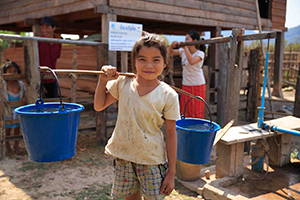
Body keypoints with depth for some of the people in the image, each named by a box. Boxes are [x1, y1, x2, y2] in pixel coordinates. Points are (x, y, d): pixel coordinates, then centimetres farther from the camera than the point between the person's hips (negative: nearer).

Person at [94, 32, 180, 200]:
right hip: (123, 157, 3)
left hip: (152, 161, -2)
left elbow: (171, 134, -8)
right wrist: (103, 80, -7)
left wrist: (171, 172, -6)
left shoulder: (168, 95, -13)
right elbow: (99, 106, 7)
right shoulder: (122, 83, -6)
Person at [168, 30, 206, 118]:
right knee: (185, 111, 10)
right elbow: (170, 52, 15)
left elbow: (192, 61, -32)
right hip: (185, 85, 6)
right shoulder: (183, 51, 5)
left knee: (197, 112, 0)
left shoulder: (200, 53, -12)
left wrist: (185, 48, -27)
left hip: (197, 85, -6)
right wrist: (172, 45, -5)